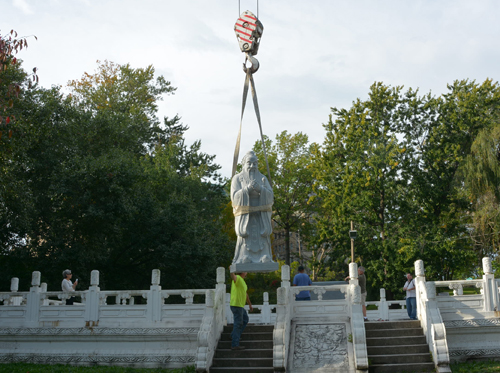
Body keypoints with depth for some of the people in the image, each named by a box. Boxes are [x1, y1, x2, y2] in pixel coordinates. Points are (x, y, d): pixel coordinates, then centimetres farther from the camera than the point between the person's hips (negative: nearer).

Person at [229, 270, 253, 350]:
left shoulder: (242, 281, 18)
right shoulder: (237, 278, -13)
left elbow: (245, 294, 27)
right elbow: (233, 277, -40)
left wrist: (250, 305, 32)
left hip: (240, 306, 10)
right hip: (236, 305, -10)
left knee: (245, 319, 25)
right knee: (238, 324, -8)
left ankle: (234, 335, 29)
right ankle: (235, 344, -7)